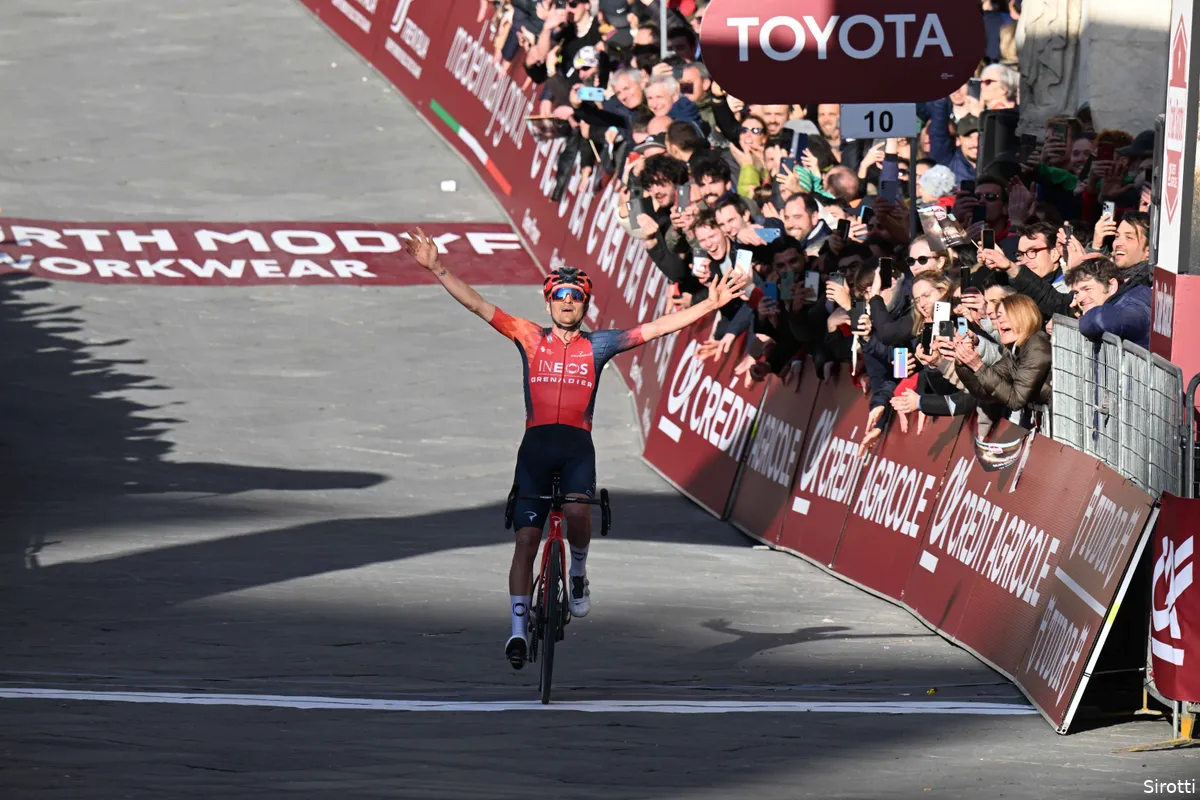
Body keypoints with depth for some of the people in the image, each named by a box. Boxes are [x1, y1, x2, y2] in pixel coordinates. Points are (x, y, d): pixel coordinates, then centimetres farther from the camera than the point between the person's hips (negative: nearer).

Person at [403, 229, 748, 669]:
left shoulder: (598, 345, 9)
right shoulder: (530, 338, 10)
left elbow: (658, 327, 7)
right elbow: (476, 304, 5)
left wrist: (710, 304, 1)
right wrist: (437, 269, -3)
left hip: (577, 445, -1)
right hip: (536, 444, 1)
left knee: (577, 512, -29)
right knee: (526, 537, -6)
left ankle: (578, 573, 2)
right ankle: (519, 628, -3)